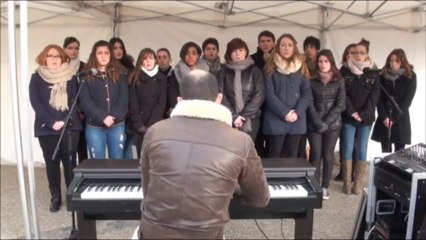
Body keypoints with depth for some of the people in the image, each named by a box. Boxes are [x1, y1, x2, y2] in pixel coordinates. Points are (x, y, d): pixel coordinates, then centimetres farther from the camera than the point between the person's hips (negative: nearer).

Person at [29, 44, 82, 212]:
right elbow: (35, 103, -5)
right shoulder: (37, 78, 5)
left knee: (70, 162, 1)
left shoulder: (70, 77, 7)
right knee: (51, 163, 7)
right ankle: (55, 197, 18)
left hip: (69, 127, 0)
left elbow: (75, 101, 2)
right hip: (47, 129, 0)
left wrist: (65, 121, -11)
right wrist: (52, 122, -16)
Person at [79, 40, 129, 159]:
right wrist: (102, 117, -16)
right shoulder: (87, 76, 3)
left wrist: (114, 116, -14)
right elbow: (85, 101, -5)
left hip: (117, 125, 1)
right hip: (94, 126, -1)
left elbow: (124, 98, 0)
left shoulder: (119, 74, 8)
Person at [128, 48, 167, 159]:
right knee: (141, 155, -2)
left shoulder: (162, 78, 6)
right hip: (139, 126, -1)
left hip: (156, 124, 1)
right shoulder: (134, 78, 3)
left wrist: (150, 125, -10)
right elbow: (133, 104, -2)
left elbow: (161, 103, -1)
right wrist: (140, 125, -11)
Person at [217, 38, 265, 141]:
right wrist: (234, 116, -11)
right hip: (229, 120, 0)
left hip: (250, 119, 0)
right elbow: (220, 96, -1)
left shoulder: (255, 71, 5)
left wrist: (244, 116, -9)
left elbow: (259, 95, -2)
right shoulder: (223, 72, 6)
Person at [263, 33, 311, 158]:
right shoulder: (271, 67, 1)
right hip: (276, 119, -3)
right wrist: (285, 113, -14)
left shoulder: (301, 67, 11)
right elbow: (269, 94, -7)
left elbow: (307, 92, 5)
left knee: (292, 155, 8)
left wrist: (297, 113, -10)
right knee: (275, 155, 1)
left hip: (297, 120, 3)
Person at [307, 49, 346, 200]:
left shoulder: (339, 81, 3)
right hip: (314, 124, -1)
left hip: (333, 124, 1)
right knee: (316, 155, -3)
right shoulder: (312, 81, 1)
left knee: (328, 156, 4)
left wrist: (326, 122, -12)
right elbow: (310, 104, -4)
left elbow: (341, 104, -3)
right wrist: (319, 123, -14)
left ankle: (325, 187, 16)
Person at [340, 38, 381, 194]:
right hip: (348, 117, -1)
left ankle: (358, 182, 12)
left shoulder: (373, 73, 3)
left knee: (362, 150, 4)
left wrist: (363, 114, -13)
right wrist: (352, 112, -13)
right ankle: (347, 182, 5)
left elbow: (375, 96, -4)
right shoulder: (345, 72, 1)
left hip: (366, 118, 1)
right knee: (347, 149, -1)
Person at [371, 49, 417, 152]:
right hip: (384, 120, 2)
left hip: (401, 120, -1)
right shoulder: (383, 77, 4)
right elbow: (379, 98, 0)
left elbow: (407, 100, -6)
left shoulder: (410, 77, 0)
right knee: (385, 151, 5)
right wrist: (384, 117, -11)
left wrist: (394, 118, -11)